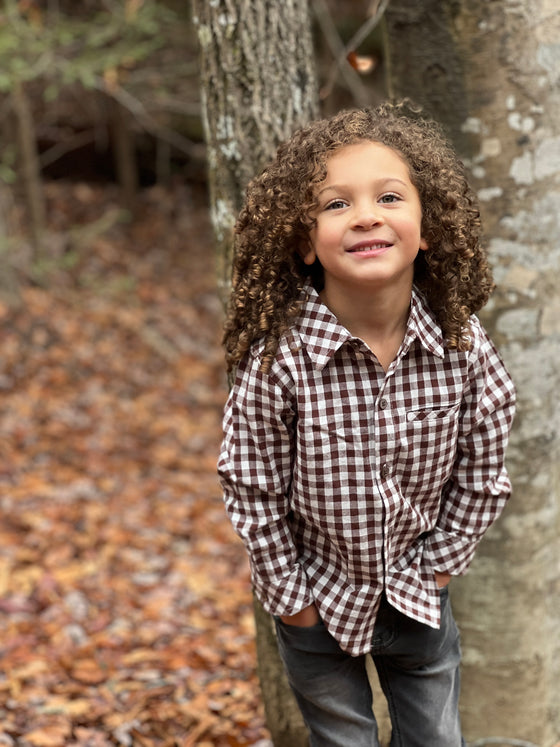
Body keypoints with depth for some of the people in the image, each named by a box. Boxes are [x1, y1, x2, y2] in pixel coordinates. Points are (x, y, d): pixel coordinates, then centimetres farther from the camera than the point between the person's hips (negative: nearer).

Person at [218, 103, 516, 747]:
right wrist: (288, 596, -8)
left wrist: (439, 563, -1)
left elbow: (481, 469, -4)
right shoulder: (278, 359, -27)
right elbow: (251, 489, -15)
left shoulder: (463, 345, -19)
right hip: (318, 604, -2)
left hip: (419, 594, 3)